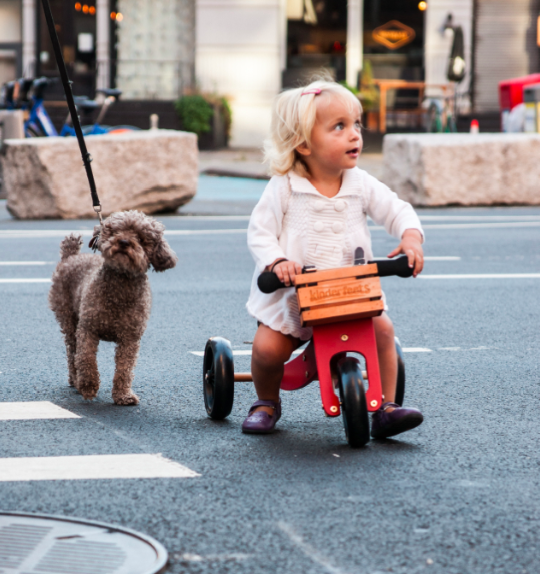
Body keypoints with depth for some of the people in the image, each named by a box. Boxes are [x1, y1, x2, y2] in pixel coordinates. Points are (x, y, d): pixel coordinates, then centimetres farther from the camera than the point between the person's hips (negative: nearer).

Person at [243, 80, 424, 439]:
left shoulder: (361, 185, -1)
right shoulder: (284, 189, -9)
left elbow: (398, 211, 2)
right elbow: (260, 233, -7)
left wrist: (411, 236, -19)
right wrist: (276, 262, -26)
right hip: (292, 295, -2)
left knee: (382, 330, -20)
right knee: (267, 348, -17)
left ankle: (385, 407, -7)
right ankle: (267, 402, 15)